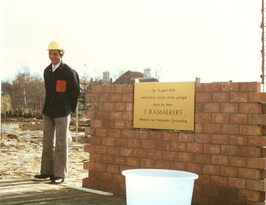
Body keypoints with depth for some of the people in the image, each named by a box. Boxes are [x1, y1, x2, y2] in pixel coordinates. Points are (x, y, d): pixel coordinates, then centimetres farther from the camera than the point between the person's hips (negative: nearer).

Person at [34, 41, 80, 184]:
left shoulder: (69, 72, -9)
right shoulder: (47, 71, 10)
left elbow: (75, 92, -2)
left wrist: (71, 109, 3)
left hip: (62, 113, -6)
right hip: (48, 111, 6)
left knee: (61, 144, -2)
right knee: (47, 142, 10)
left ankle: (60, 174, 4)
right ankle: (47, 171, 19)